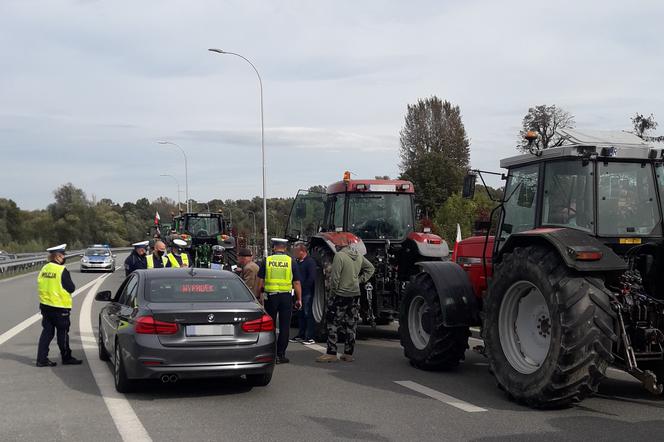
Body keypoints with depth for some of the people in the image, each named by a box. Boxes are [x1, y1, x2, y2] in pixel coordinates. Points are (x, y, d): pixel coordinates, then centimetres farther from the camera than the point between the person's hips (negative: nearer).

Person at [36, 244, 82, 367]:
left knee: (47, 332, 11)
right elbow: (71, 288, -14)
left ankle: (41, 359, 9)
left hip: (45, 305, 7)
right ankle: (66, 358, 17)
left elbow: (40, 285, 12)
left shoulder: (44, 269, 5)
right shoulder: (62, 270, -17)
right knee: (62, 333, 6)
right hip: (60, 307, -7)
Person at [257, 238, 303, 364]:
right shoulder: (290, 261, 1)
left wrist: (260, 296, 12)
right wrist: (299, 299, 7)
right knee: (284, 326, 5)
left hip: (270, 296, 1)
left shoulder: (266, 261, 1)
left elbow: (260, 281, 2)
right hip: (286, 296, -1)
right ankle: (280, 355, 4)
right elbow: (296, 283, 1)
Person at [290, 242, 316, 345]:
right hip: (299, 292, 8)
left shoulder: (310, 262, -10)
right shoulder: (297, 262, 14)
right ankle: (301, 335, 21)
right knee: (300, 314, 13)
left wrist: (303, 287, -16)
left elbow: (311, 278, -16)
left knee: (308, 314, -5)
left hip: (307, 293, -8)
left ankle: (309, 337, -2)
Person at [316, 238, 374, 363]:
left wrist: (332, 291, -6)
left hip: (340, 295, -6)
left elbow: (335, 277, -18)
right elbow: (370, 268, 20)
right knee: (351, 326, 11)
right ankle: (348, 354, 15)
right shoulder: (359, 256, 6)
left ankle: (331, 354, -1)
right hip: (355, 295, 6)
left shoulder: (339, 255, -16)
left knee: (333, 325, 0)